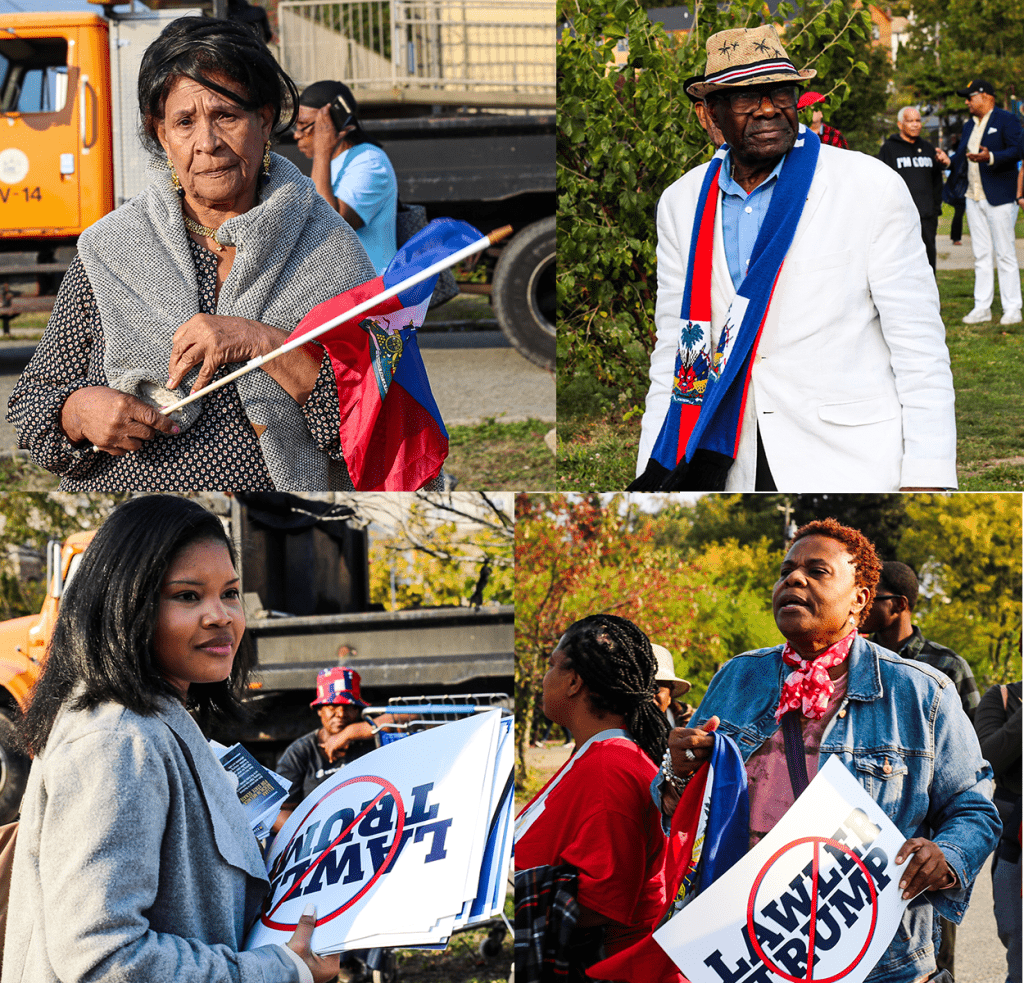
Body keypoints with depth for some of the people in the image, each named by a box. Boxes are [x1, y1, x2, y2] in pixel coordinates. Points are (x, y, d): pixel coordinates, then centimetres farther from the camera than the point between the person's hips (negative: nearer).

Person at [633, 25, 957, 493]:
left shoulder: (875, 189, -5)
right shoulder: (681, 204, 8)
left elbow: (919, 345, -6)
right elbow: (674, 351, 13)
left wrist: (927, 478, -12)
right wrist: (653, 477, 7)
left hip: (852, 470, -3)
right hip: (731, 469, 4)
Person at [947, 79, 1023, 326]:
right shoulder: (970, 125, 19)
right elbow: (960, 156, 19)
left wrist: (990, 157, -29)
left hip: (999, 197, -7)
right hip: (974, 198, 7)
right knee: (981, 255, 8)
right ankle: (982, 308, 12)